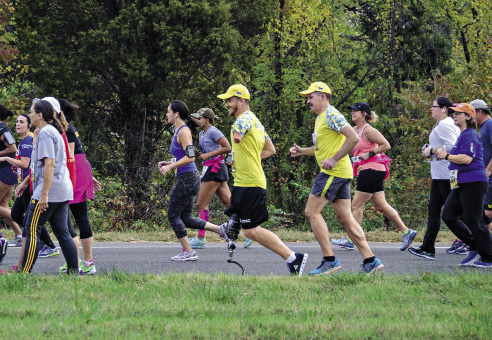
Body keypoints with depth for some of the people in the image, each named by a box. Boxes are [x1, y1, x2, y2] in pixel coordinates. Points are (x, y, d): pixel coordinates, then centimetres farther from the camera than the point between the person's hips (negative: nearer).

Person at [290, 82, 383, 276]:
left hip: (334, 172, -10)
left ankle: (329, 260, -8)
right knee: (345, 218, 7)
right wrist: (301, 151, 17)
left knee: (312, 212, -8)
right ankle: (370, 261, 4)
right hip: (341, 173, 10)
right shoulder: (320, 118, 21)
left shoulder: (331, 115, -11)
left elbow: (353, 138, -21)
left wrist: (334, 159, -22)